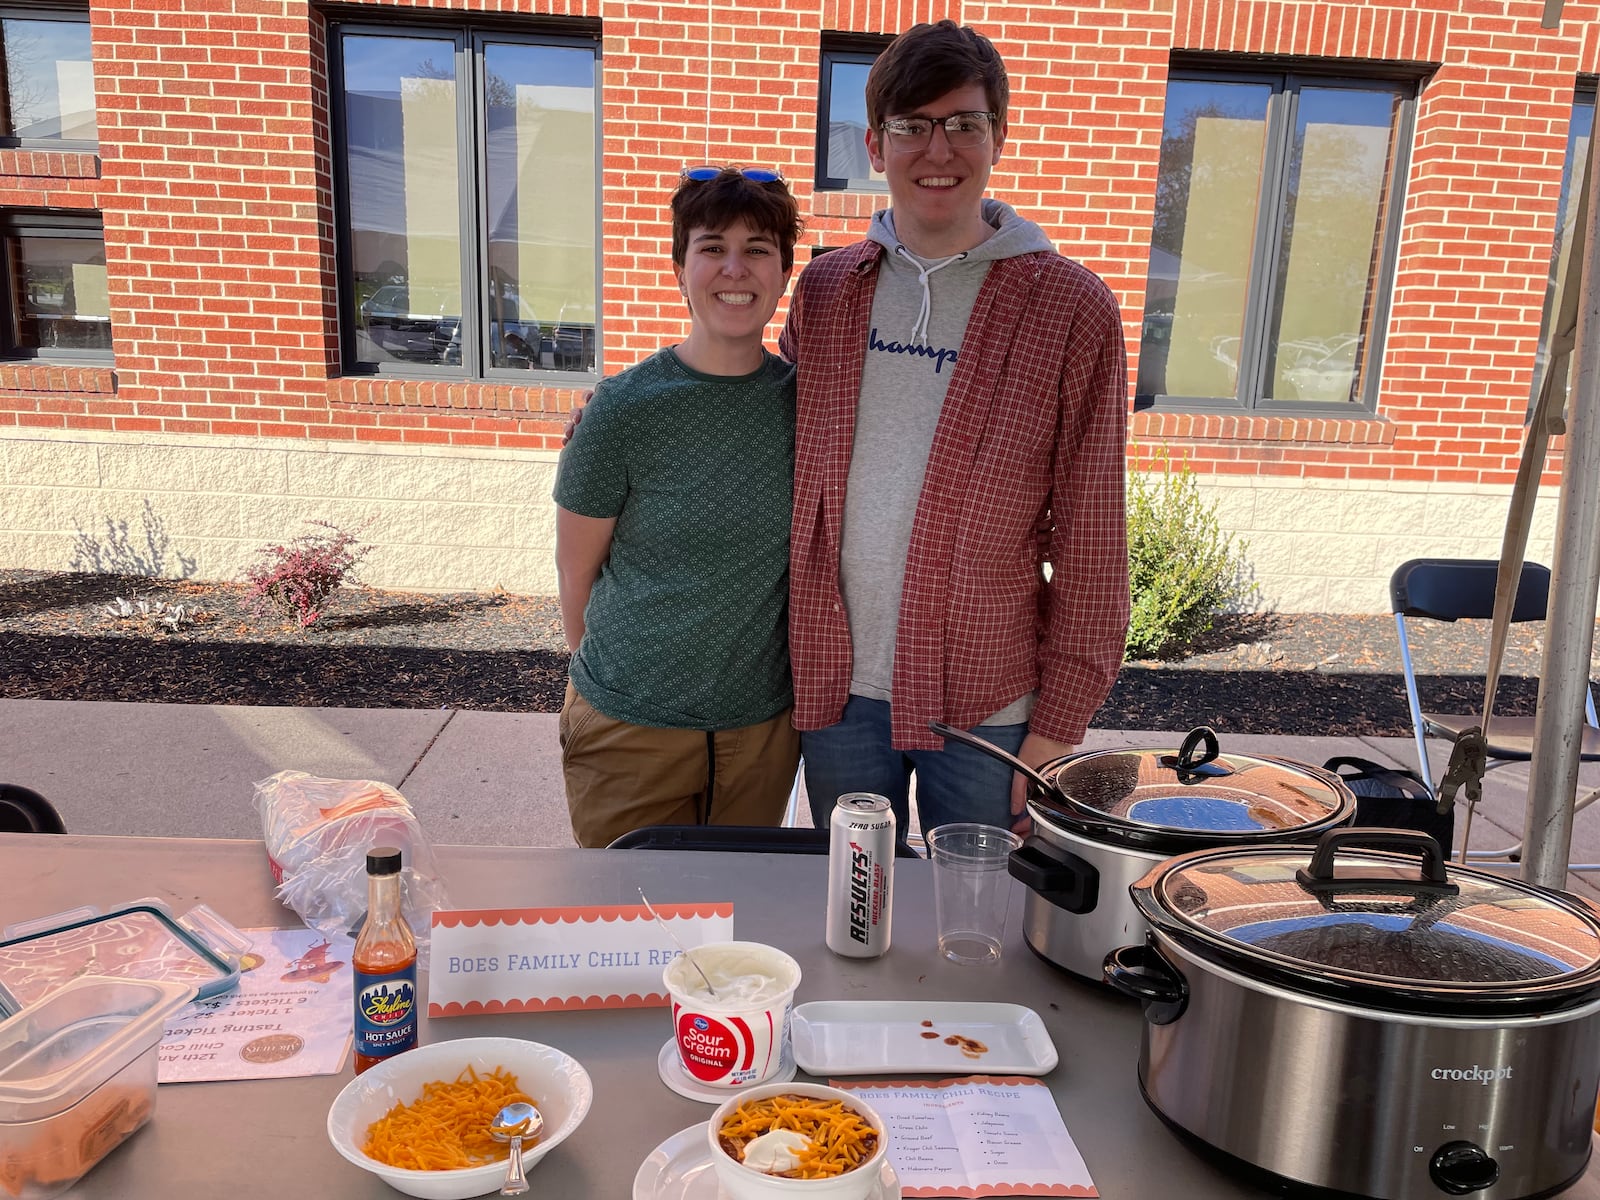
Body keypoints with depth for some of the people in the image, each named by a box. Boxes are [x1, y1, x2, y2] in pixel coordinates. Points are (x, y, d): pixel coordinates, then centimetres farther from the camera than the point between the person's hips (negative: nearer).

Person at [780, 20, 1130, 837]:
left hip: (986, 704, -3)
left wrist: (1057, 729, -7)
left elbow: (1089, 543, -7)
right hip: (836, 686, 3)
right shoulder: (823, 291, 3)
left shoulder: (1070, 309, -8)